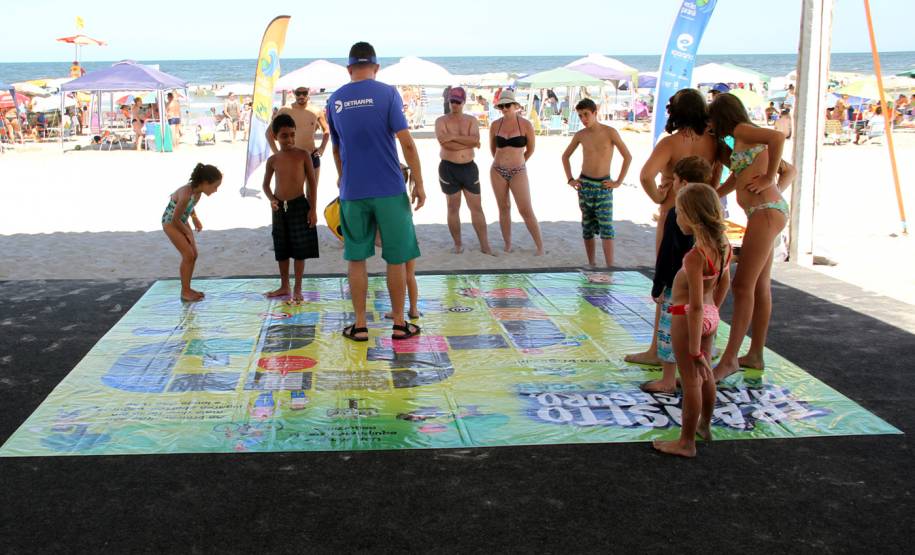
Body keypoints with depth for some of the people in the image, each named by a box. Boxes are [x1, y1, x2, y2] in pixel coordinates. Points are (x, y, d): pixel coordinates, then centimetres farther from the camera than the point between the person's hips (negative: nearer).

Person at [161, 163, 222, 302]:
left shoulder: (197, 189, -11)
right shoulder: (186, 194, -36)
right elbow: (175, 218, -26)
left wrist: (195, 218, 8)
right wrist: (187, 232, -11)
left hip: (181, 221, 8)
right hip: (170, 223, -8)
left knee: (193, 254, 8)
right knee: (188, 255, -9)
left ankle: (187, 289, 20)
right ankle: (185, 292, 3)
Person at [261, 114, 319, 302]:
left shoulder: (303, 155, -6)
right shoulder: (273, 160, 2)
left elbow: (312, 182, -3)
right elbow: (266, 184, 14)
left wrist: (313, 209, -7)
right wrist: (271, 200, -6)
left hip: (299, 205, -3)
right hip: (279, 208, 3)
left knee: (299, 250, 1)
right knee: (281, 250, 12)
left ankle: (297, 289, 11)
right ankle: (284, 286, 26)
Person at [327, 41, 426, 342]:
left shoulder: (334, 100, 7)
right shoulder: (387, 93, -5)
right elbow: (406, 143, -11)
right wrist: (419, 184, -4)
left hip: (352, 192, 3)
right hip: (390, 191, -3)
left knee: (356, 258, 11)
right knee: (396, 258, 8)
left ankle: (360, 325, 14)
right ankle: (399, 324, 15)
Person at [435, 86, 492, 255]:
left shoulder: (472, 120, 5)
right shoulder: (441, 121, -3)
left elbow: (475, 140, -14)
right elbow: (446, 143, -19)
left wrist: (454, 136, -18)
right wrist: (468, 142, -13)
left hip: (469, 167, 2)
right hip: (449, 168, -2)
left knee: (477, 207, 3)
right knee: (453, 208, 5)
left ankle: (485, 245, 5)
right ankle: (458, 244, 16)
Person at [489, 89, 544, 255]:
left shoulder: (526, 125, -8)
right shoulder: (495, 125, -1)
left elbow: (531, 149, 6)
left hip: (518, 173, -3)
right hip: (498, 172, 3)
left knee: (526, 211, -7)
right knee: (504, 209, 8)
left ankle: (540, 247, 1)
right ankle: (507, 245, 18)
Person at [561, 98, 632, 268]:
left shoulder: (610, 132, -7)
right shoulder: (580, 135, 2)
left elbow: (628, 157, -4)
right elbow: (565, 156, 17)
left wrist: (618, 182, -7)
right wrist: (570, 179, 8)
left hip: (604, 185, -3)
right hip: (584, 184, 3)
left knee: (606, 228, -9)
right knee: (587, 227, 7)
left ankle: (609, 268, -10)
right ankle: (592, 265, 16)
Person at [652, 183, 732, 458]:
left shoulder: (695, 256, -29)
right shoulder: (724, 246, -4)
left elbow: (696, 306, -28)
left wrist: (695, 351, -24)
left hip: (687, 318, -8)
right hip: (710, 316, 8)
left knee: (691, 380, 3)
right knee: (706, 374, 23)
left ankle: (687, 441, 16)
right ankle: (704, 425, 42)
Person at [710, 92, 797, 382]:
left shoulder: (742, 131, -6)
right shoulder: (748, 143, 21)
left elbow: (778, 137, -26)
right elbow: (790, 170, 24)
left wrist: (768, 179, -17)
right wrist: (778, 190, 9)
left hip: (765, 212, -10)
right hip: (767, 211, 10)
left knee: (743, 285, -10)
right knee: (760, 286, 14)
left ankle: (729, 359, -9)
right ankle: (755, 355, 21)